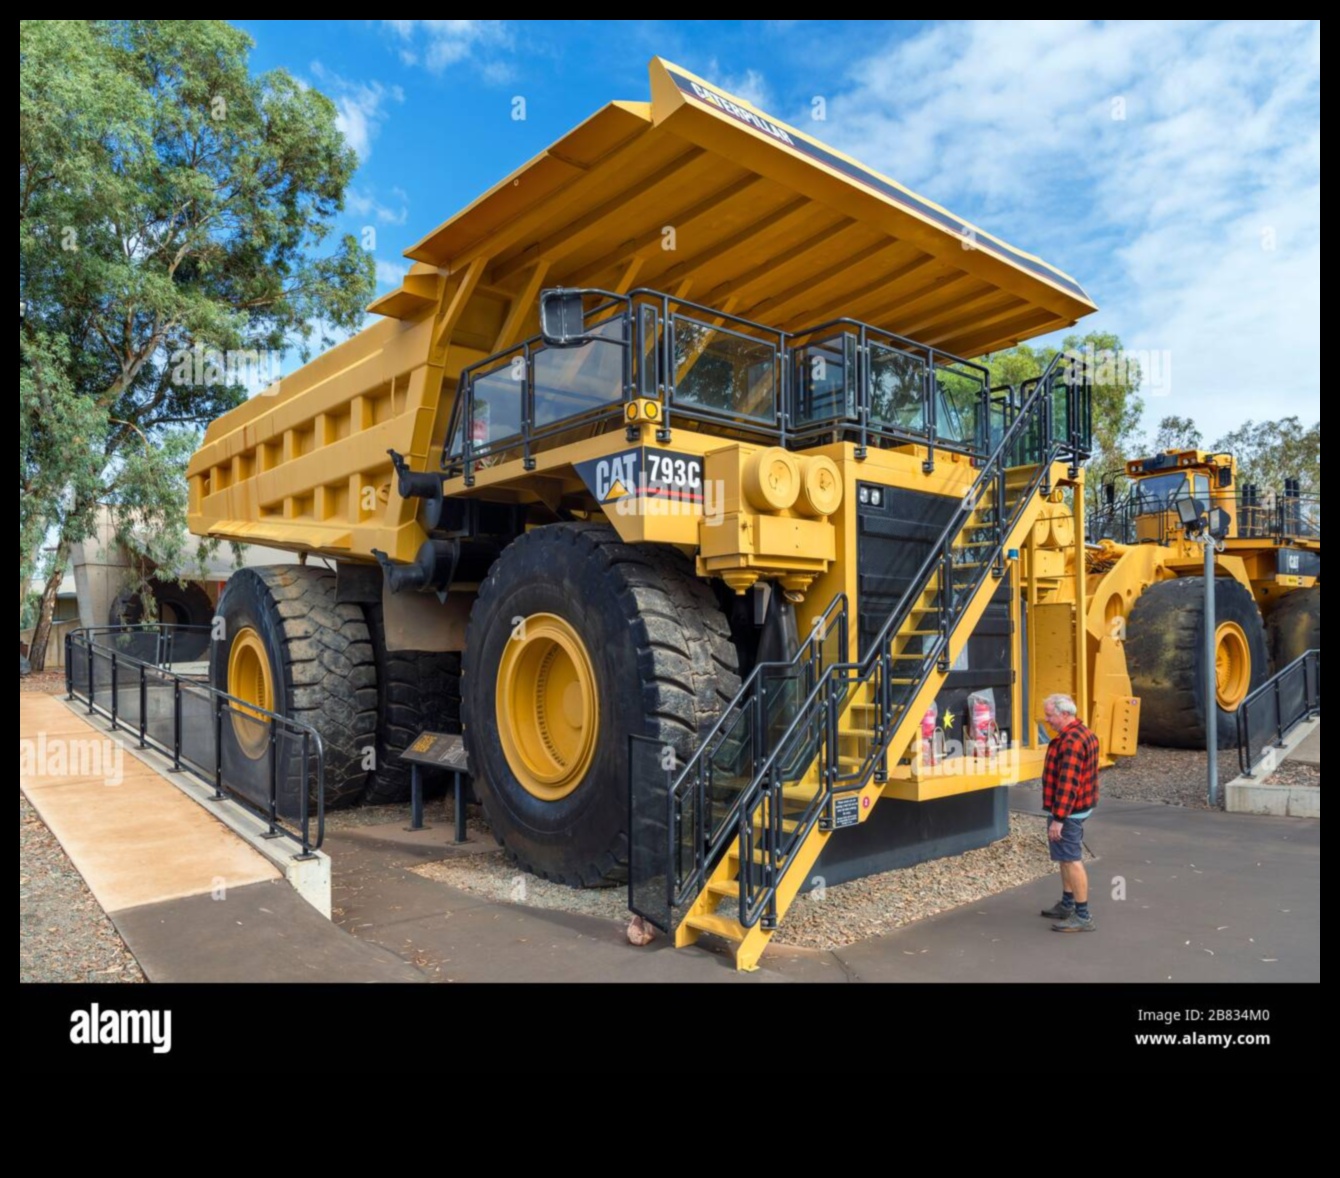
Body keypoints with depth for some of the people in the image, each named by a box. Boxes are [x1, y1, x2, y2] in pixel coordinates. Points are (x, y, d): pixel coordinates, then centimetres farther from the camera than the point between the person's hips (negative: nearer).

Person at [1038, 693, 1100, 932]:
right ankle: (1067, 905, 32)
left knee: (1071, 860, -4)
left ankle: (1083, 916, 3)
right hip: (1079, 808, 11)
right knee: (1066, 858, 20)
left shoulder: (1070, 741, -24)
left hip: (1067, 812, -11)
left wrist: (1058, 819, -26)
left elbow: (1067, 784, -28)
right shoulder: (1083, 733, 11)